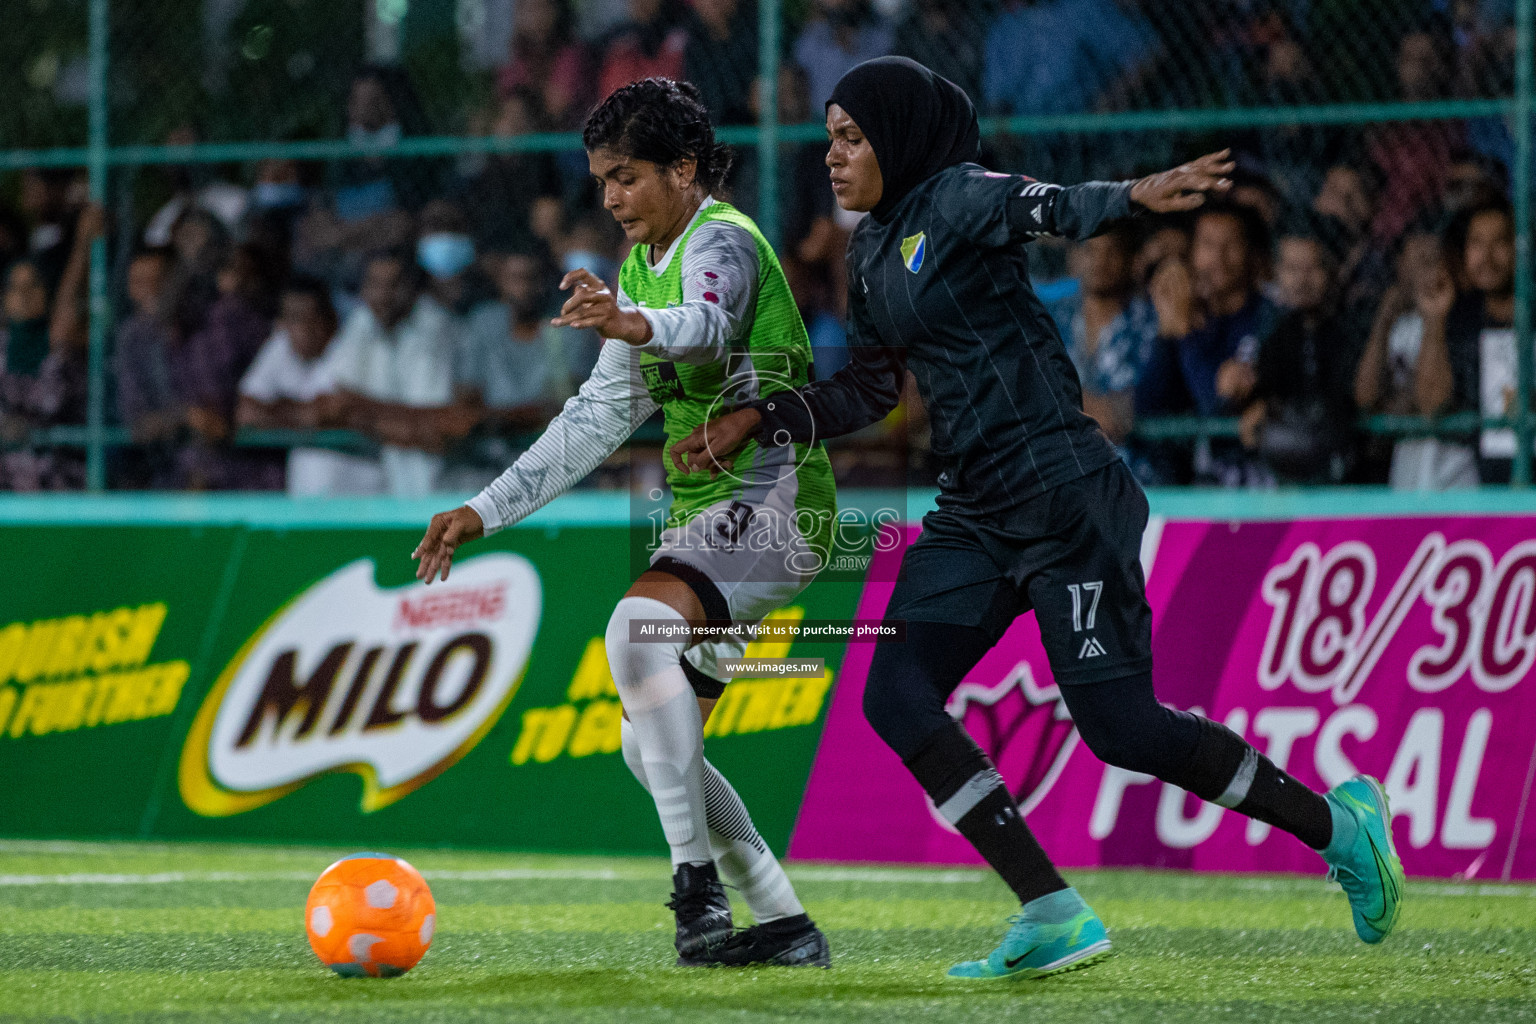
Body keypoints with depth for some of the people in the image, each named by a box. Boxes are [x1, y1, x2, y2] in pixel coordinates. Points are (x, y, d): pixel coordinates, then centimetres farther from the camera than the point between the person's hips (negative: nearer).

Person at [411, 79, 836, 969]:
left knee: (640, 623, -34)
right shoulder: (642, 268, 15)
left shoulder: (723, 242, -13)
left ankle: (698, 881, -31)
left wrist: (634, 323, -60)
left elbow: (706, 324, -37)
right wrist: (488, 511, 15)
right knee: (651, 747, 8)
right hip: (708, 516, 10)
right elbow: (602, 416, 20)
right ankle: (784, 925, 15)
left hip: (775, 496, -10)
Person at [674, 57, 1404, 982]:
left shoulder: (960, 198, -9)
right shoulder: (872, 250, 16)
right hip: (975, 512, 9)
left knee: (1119, 724, -12)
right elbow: (869, 392, 25)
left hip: (1064, 492, -9)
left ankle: (1338, 821, 9)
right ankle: (1055, 916, -4)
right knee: (896, 697, -5)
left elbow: (1059, 210, -28)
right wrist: (760, 421, 16)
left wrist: (1138, 197, -48)